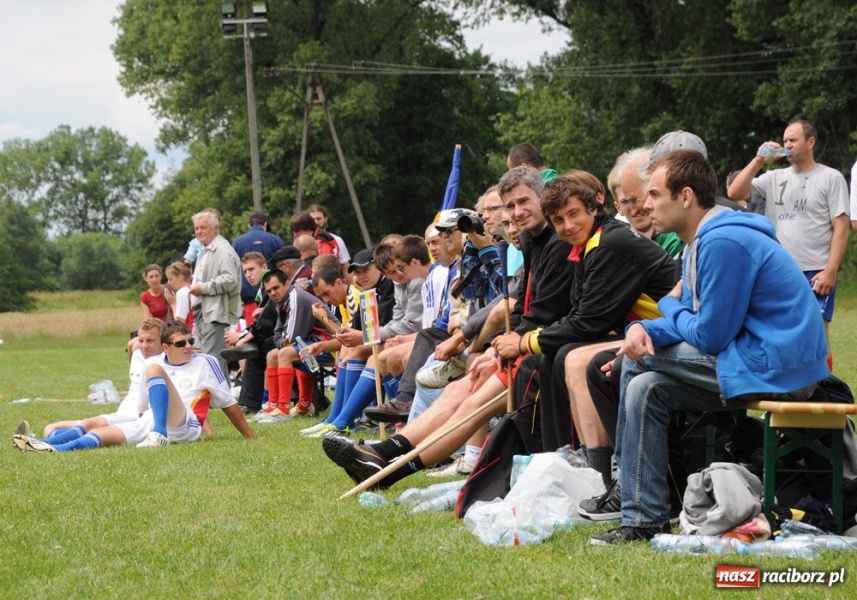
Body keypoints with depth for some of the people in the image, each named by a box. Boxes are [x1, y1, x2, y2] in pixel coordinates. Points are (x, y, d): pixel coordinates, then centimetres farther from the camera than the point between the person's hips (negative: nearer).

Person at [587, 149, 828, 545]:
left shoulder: (723, 243, -19)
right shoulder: (703, 240, 15)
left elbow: (709, 336, -17)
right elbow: (693, 321, 17)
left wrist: (669, 306, 4)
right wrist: (643, 329, -4)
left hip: (776, 369, -10)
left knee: (639, 362, -8)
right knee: (646, 387, 9)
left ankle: (638, 505, -1)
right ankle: (642, 517, 8)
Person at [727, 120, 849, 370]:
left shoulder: (831, 178, 1)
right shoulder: (774, 178, 12)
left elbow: (841, 227, -3)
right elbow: (734, 193, 3)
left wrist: (830, 271, -11)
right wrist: (758, 161, -3)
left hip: (816, 274, -4)